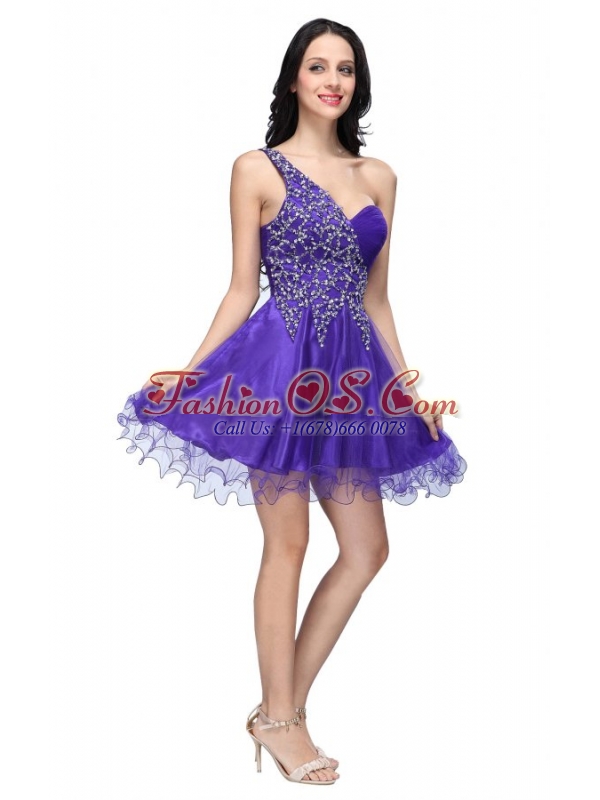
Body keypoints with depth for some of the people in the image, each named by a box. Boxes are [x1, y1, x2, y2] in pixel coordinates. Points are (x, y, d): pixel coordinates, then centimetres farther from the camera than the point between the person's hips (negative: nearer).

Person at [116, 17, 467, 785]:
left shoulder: (378, 177, 14)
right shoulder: (257, 169, 1)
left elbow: (376, 299, 15)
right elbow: (242, 290, 1)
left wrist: (410, 389, 12)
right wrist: (188, 372, -8)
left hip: (352, 374, 6)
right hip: (279, 365, -5)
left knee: (366, 550, 4)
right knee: (287, 544, 0)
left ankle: (282, 708, 18)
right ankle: (278, 719, 16)